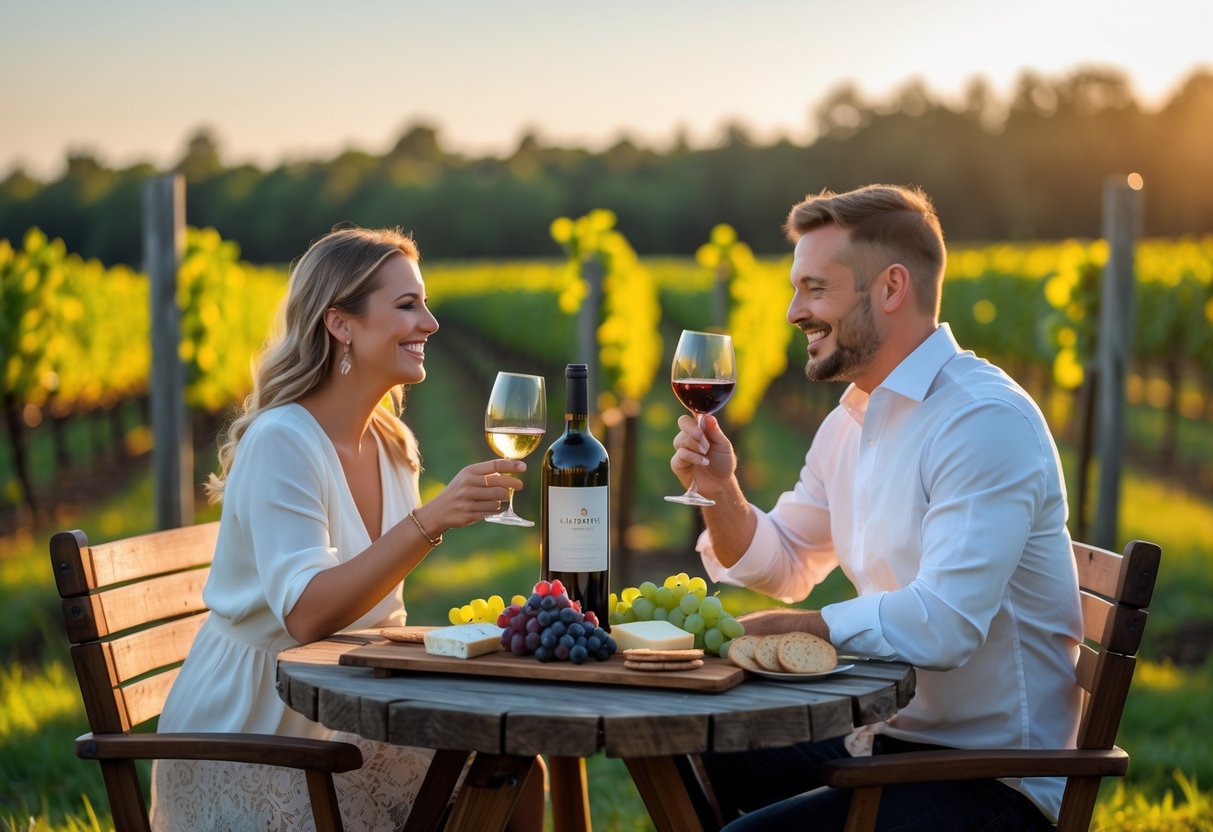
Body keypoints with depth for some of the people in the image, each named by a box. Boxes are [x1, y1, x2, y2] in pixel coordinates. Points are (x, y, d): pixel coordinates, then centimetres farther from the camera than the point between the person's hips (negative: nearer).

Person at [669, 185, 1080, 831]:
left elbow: (942, 625, -29)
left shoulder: (986, 419, -20)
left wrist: (778, 628, -18)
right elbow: (786, 569, 22)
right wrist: (722, 494, 2)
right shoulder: (851, 419, 12)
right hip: (882, 738, 9)